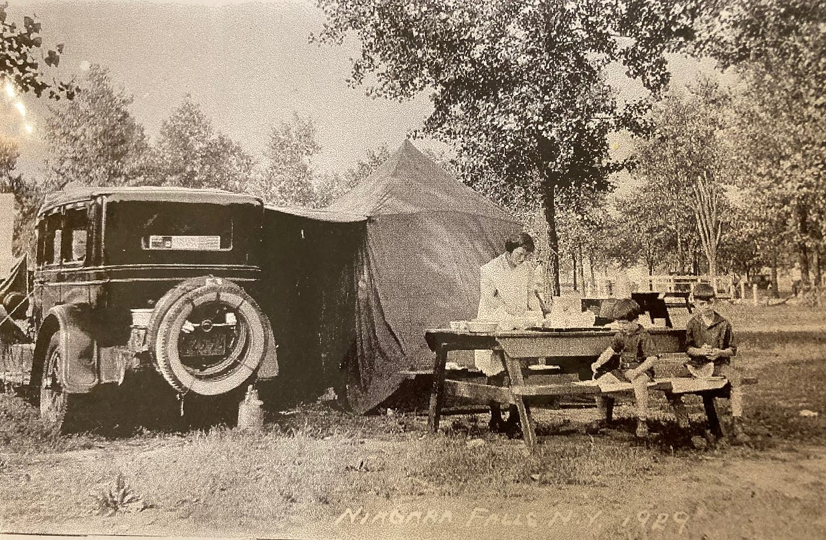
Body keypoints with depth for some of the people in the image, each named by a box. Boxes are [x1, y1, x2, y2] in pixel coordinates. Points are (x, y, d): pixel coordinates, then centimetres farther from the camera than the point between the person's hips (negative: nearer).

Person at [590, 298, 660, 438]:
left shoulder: (643, 335, -14)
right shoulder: (620, 335, 8)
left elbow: (653, 358, -21)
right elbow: (611, 350, 8)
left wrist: (636, 371, -32)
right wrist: (598, 363, -10)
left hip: (642, 369, -7)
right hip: (623, 370, 7)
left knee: (639, 382, -41)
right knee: (598, 378, -6)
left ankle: (642, 421, -32)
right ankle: (605, 418, 10)